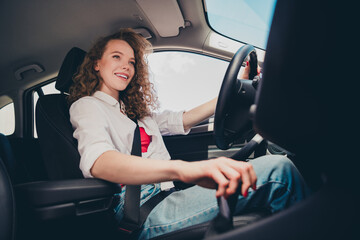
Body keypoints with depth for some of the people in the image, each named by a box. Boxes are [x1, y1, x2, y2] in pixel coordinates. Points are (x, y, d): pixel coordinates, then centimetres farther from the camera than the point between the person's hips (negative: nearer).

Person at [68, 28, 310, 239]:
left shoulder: (135, 110, 25)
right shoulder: (86, 106, 0)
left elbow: (182, 120, 26)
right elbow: (97, 162, -21)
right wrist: (182, 168, -40)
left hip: (168, 194, 8)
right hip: (144, 213, -7)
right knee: (277, 171, -20)